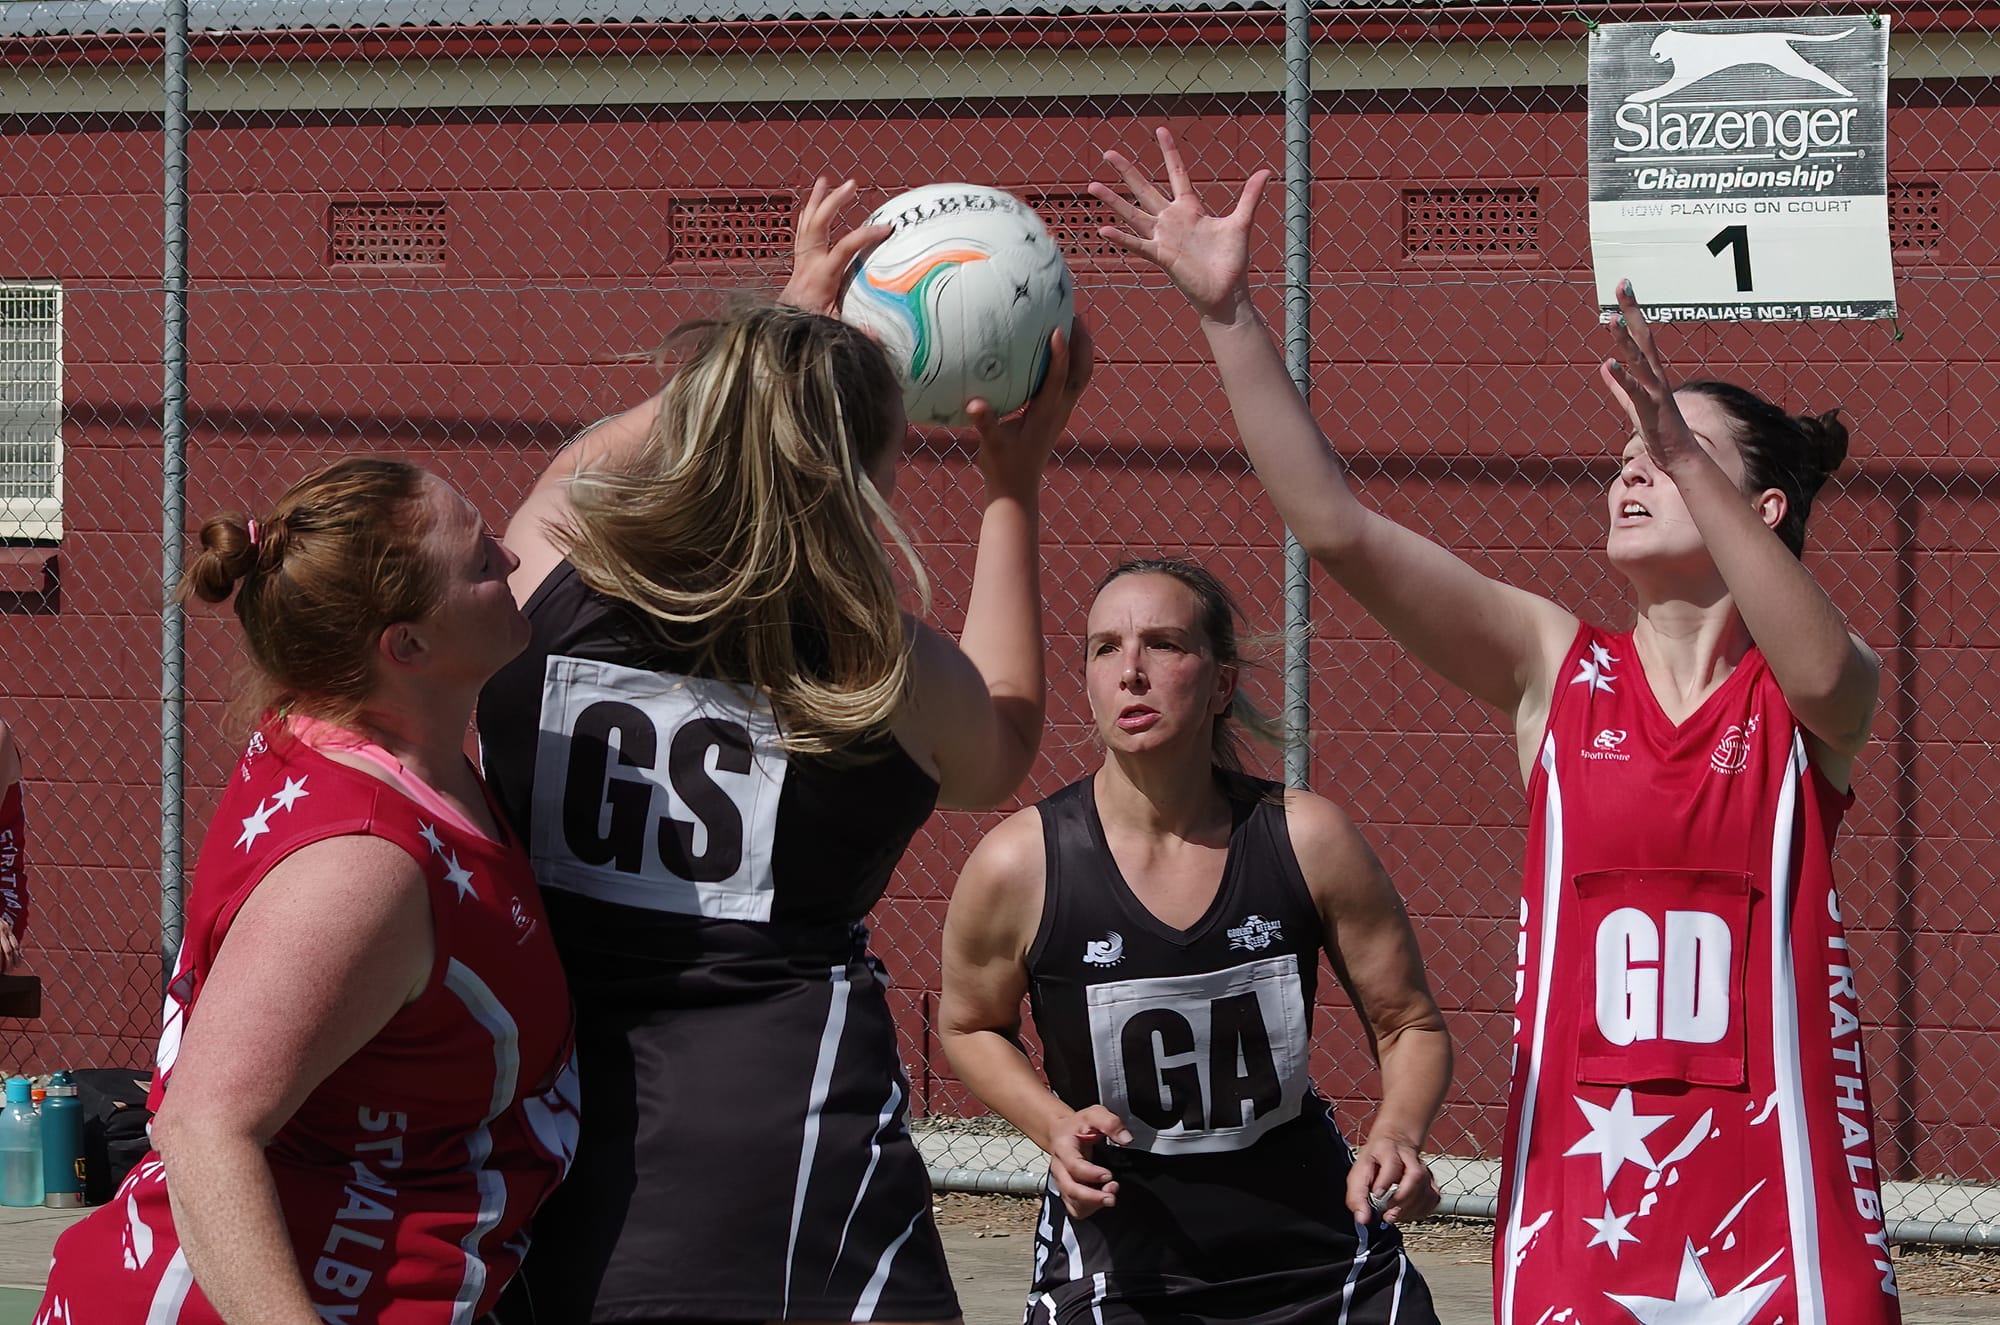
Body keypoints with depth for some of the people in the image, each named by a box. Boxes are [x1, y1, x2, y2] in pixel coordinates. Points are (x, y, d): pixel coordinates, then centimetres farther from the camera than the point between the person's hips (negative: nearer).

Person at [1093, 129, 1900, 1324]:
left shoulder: (1813, 698, 1)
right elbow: (1334, 524, -3)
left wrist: (1687, 457, -33)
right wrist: (1229, 314, -12)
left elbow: (1821, 670, -25)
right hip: (1580, 1187, 2)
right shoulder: (1555, 666, 6)